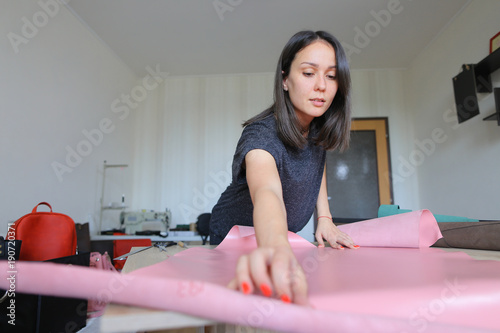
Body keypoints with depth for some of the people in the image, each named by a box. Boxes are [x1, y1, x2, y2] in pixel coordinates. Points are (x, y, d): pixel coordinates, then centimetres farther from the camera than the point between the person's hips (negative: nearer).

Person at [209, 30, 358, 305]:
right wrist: (276, 250, -76)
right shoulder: (262, 134, -35)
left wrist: (324, 217, -6)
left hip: (283, 237, 6)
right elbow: (266, 191, -55)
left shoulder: (319, 128, -13)